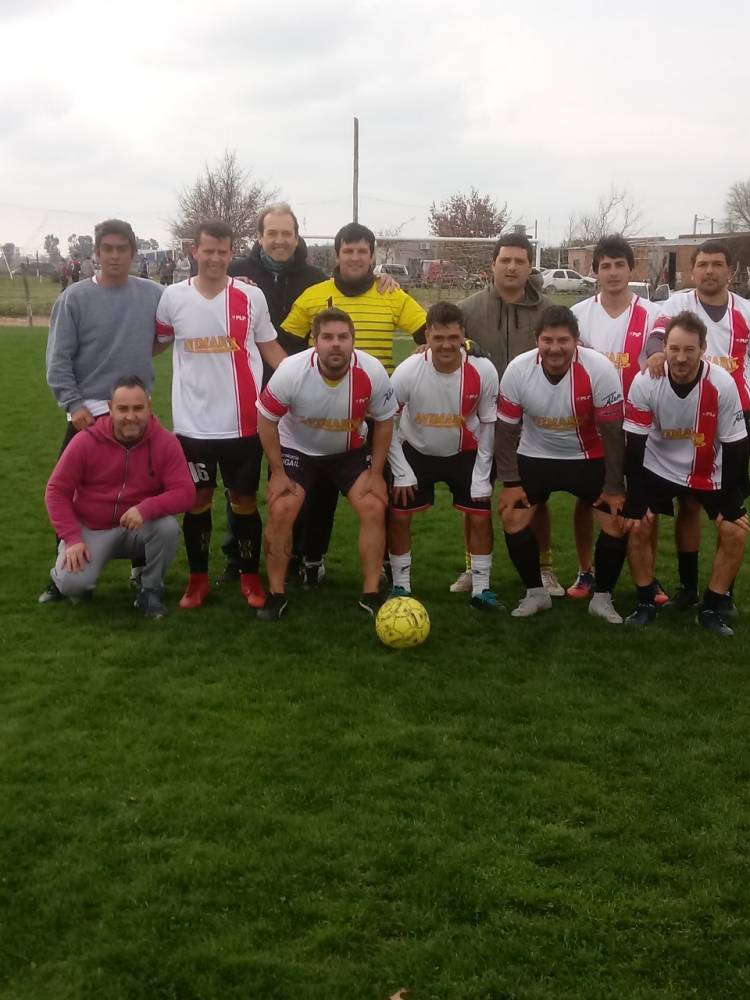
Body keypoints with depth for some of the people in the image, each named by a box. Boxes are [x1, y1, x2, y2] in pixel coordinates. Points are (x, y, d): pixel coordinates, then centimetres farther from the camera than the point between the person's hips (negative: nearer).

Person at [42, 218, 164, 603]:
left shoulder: (153, 294, 2)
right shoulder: (75, 297, -5)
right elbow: (58, 359, -6)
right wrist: (73, 404, -14)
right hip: (88, 412, -2)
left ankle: (144, 565, 27)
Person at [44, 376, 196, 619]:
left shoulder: (166, 443, -13)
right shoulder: (86, 441, -13)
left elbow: (184, 492, -18)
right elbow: (56, 491, -7)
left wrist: (146, 508, -36)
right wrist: (72, 538, -17)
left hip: (139, 528, 1)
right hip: (91, 529, -1)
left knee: (168, 526, -32)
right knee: (73, 584, -25)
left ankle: (150, 589, -5)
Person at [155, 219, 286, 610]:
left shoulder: (251, 296, -1)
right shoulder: (173, 297, 0)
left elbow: (269, 347, 7)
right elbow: (156, 344, 13)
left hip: (243, 421, 0)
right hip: (193, 422, 0)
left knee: (245, 499, 8)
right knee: (197, 500, 9)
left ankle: (250, 577, 22)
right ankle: (198, 579, 23)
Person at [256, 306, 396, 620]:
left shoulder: (372, 373, -26)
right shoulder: (291, 372, -29)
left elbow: (383, 421, -8)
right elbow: (267, 420, -14)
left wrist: (375, 473, -7)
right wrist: (277, 473, -12)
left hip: (351, 451, 1)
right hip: (297, 449, -1)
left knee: (374, 508, -12)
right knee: (280, 511, -16)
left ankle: (371, 595, 2)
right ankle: (276, 594, 2)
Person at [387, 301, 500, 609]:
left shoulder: (483, 371, -23)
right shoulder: (408, 371, -25)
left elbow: (488, 424, -8)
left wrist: (481, 476, -8)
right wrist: (401, 473, -13)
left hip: (465, 453, 1)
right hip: (415, 452, 0)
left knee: (480, 515, -4)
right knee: (398, 515, -4)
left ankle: (480, 589, 13)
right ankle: (401, 586, 14)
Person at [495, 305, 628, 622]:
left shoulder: (600, 369, -25)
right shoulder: (518, 370, -20)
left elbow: (613, 433, -15)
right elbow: (506, 429, -7)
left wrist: (614, 488, -10)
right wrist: (510, 483, -8)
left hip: (590, 458, -1)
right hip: (536, 456, 1)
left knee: (617, 520, -11)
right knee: (512, 518, -9)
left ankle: (602, 597, 11)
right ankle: (535, 593, 12)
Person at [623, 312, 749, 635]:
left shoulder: (723, 385, -25)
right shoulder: (645, 383, -24)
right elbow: (635, 445, -16)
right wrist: (636, 502, -15)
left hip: (710, 471, 0)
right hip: (659, 467, 0)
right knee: (637, 528, -10)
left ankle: (712, 609, 8)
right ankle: (646, 603, 9)